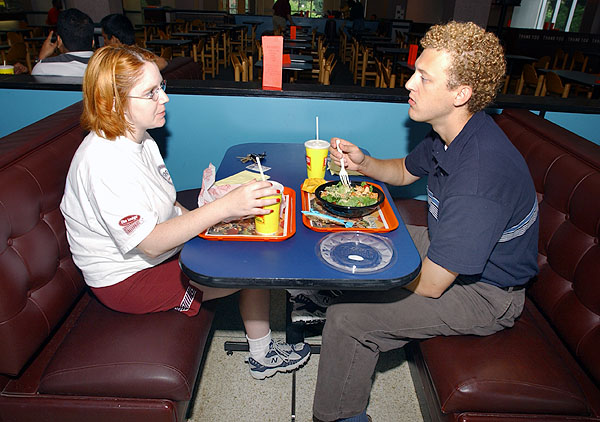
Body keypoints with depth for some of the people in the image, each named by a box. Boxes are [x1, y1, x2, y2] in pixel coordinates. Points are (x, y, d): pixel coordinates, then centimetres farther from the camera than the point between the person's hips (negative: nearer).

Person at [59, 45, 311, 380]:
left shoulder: (140, 139, 2)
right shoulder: (105, 162, -29)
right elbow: (150, 243, -33)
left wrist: (198, 219, -7)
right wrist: (224, 208, -41)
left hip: (159, 246, 9)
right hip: (129, 278, -9)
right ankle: (263, 356, 14)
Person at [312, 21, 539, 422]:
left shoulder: (480, 174, -37)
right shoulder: (451, 134, -7)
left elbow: (430, 285, -30)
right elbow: (404, 171, 14)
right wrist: (363, 162, -7)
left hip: (484, 295, -9)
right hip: (444, 247, 9)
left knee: (346, 316, -19)